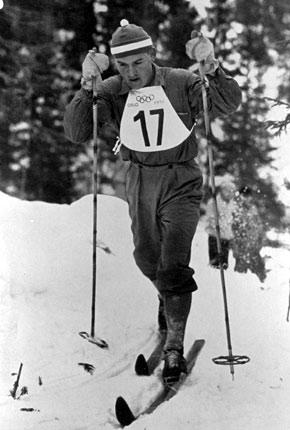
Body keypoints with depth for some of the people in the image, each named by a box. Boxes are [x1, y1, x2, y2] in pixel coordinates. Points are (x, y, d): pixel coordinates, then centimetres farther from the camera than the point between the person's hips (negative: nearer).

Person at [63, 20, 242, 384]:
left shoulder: (181, 83, -12)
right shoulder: (110, 93, -8)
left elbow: (227, 105, -21)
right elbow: (76, 132, -18)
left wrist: (211, 67, -38)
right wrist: (87, 86, -31)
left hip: (181, 183, -3)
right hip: (140, 182, 3)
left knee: (173, 264, -14)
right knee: (147, 259, 19)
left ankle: (174, 346, -7)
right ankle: (169, 297, 53)